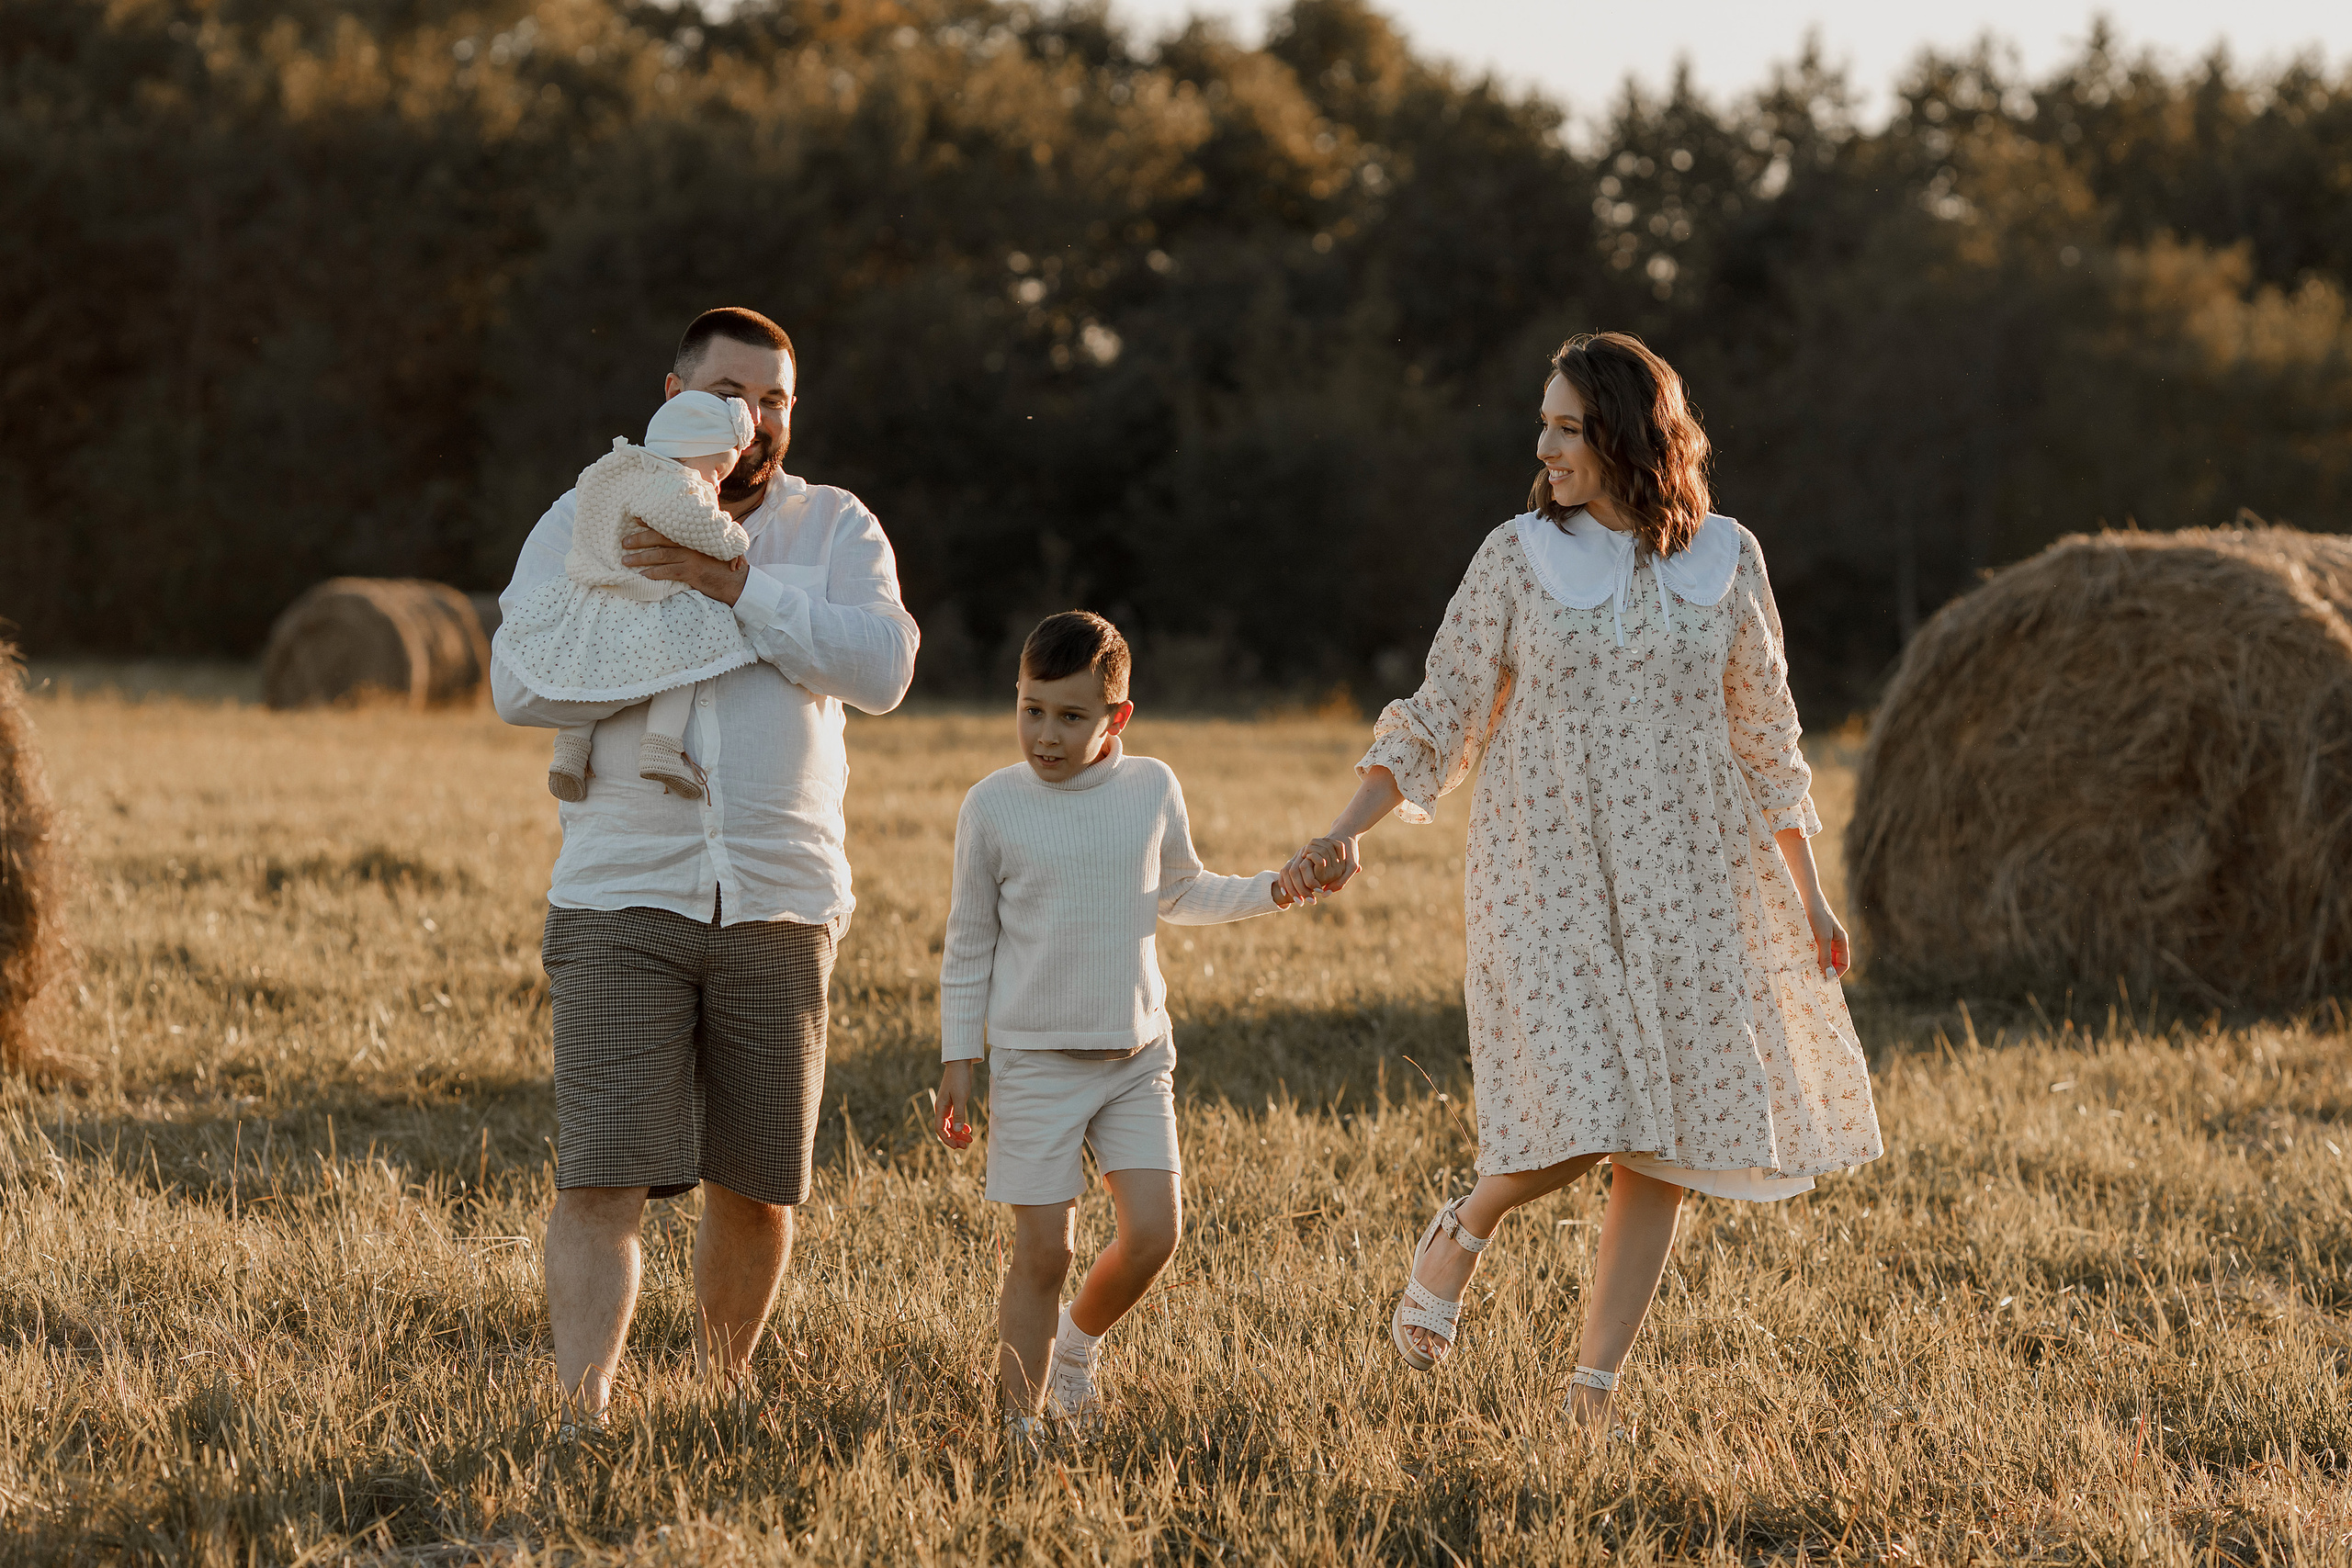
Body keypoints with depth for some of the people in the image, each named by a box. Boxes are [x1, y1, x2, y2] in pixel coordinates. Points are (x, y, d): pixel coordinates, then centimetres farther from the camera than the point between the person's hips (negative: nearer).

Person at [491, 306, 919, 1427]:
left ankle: (721, 1391, 30)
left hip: (778, 910, 2)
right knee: (603, 1178, -13)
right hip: (622, 905, -2)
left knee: (756, 1189, 9)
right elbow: (520, 683, -6)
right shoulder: (583, 521, 6)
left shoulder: (834, 528, 8)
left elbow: (881, 668, -10)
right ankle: (583, 1415, -16)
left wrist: (737, 587, -16)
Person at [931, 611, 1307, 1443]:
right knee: (1044, 1250, -6)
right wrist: (957, 1063, 2)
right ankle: (1022, 1422, 7)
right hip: (1036, 1057, -3)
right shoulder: (993, 805, -6)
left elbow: (1179, 895, 20)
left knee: (1153, 1232, -6)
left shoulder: (1152, 788, 2)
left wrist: (1274, 891, 6)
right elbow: (969, 943, 2)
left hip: (1137, 1053, 3)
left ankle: (1076, 1342, 23)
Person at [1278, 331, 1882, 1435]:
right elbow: (1440, 720, 1)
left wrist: (1809, 894, 11)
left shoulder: (1725, 560, 4)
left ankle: (1594, 1388, 11)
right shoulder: (1517, 558, -1)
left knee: (1669, 1141, 0)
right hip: (1545, 878, -3)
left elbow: (1764, 736, 12)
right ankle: (1463, 1231, 15)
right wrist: (1346, 835, -13)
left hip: (1680, 886, 3)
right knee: (1579, 1123, -18)